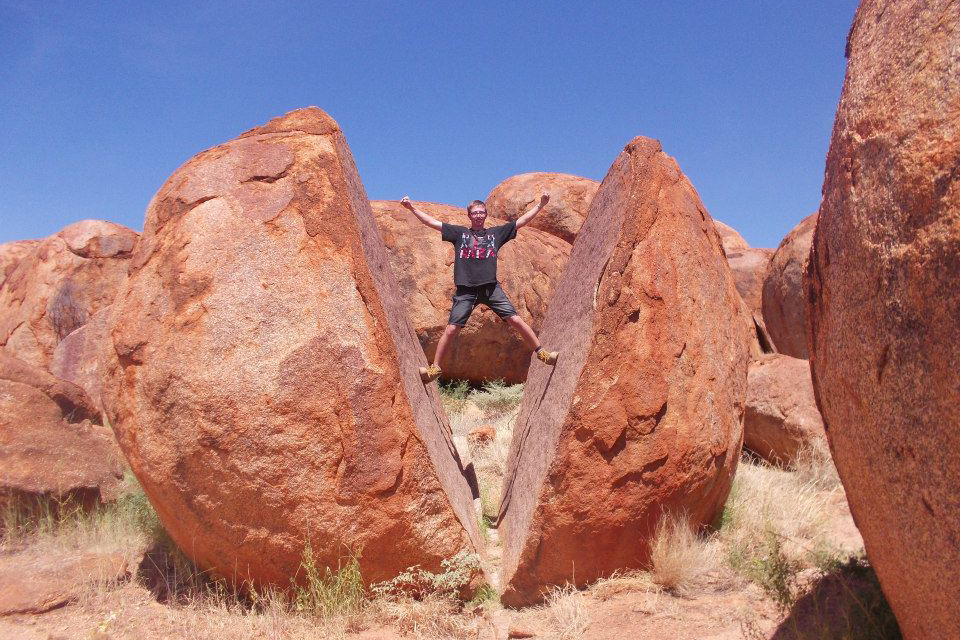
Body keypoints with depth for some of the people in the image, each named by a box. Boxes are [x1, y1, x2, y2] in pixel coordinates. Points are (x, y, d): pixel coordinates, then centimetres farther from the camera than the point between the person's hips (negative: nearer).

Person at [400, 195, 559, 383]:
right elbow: (431, 222, 12)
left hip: (491, 287, 1)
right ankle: (435, 368, 5)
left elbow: (522, 221, 16)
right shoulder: (459, 233, 14)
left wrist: (540, 205, 11)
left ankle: (542, 353, 4)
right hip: (465, 290, 0)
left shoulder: (496, 233, 16)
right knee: (451, 329, -5)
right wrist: (412, 208, 6)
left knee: (516, 320, -7)